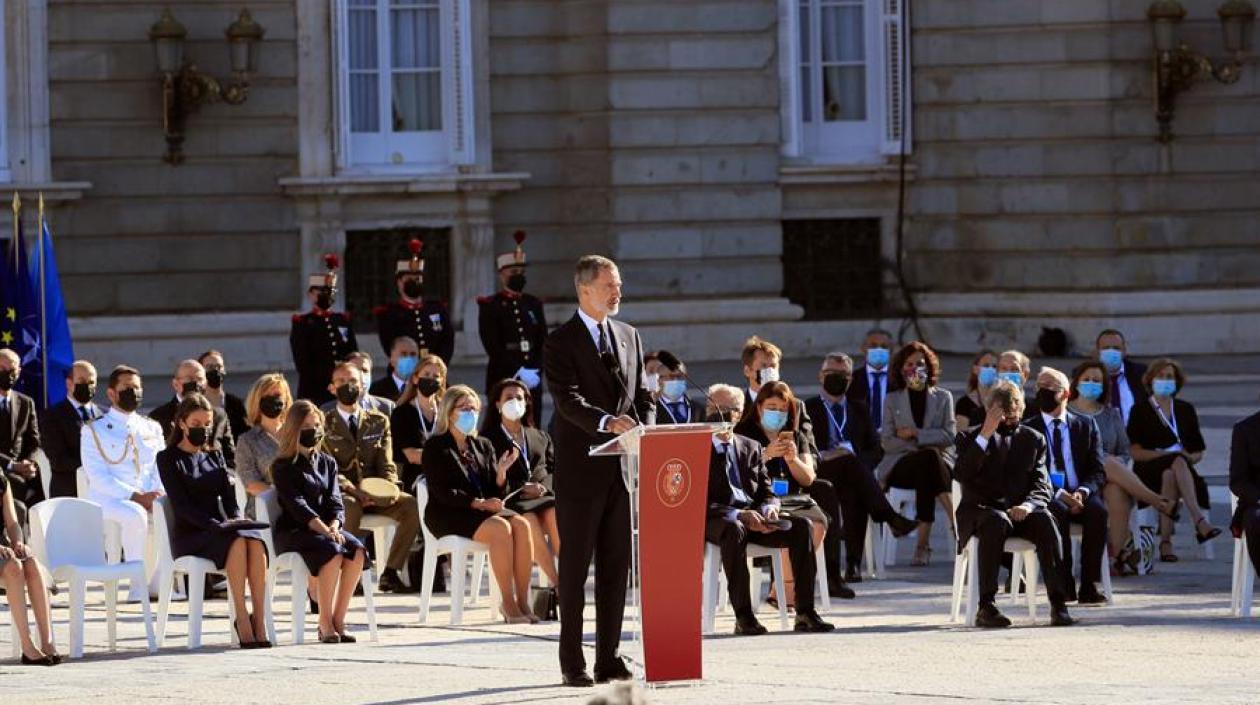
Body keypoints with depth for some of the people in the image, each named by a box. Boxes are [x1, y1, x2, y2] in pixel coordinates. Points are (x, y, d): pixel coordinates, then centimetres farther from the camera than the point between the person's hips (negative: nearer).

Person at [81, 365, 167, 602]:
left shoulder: (152, 429, 20)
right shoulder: (94, 431, 3)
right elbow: (98, 477, -7)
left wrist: (159, 493, -11)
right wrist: (136, 497, -19)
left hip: (149, 498, 4)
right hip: (107, 500, -4)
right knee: (135, 515, -38)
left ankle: (158, 581, -21)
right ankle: (139, 584, -32)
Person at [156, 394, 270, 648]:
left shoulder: (215, 456, 22)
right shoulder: (169, 458, 3)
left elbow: (229, 498, 15)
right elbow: (180, 505, -8)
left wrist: (236, 519, -8)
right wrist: (215, 525, -20)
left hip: (218, 529, 5)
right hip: (188, 534, -5)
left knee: (256, 541, -30)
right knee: (237, 541, -35)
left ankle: (259, 618, -36)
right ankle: (242, 619, -35)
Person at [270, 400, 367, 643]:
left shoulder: (327, 463, 18)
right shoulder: (283, 466, 0)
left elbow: (335, 502, 9)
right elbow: (296, 505, -13)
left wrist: (334, 526, -14)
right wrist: (324, 531, -25)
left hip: (326, 527, 5)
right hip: (292, 531, -5)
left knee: (357, 551, -25)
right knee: (332, 552, -34)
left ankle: (338, 620, -21)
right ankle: (325, 623, -26)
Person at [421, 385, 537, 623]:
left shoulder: (483, 446, 19)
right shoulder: (436, 447, 1)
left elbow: (496, 493, 13)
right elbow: (442, 492, -11)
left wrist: (501, 471, -7)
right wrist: (477, 503, -20)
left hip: (486, 509, 6)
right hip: (448, 516, -6)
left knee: (521, 524, -25)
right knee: (500, 528, -32)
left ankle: (523, 600, -29)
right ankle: (508, 603, -31)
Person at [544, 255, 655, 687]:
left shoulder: (629, 337, 15)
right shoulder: (561, 342, -5)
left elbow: (643, 396, 16)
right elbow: (567, 400, -17)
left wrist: (643, 432, -5)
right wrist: (607, 422, -34)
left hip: (623, 469, 5)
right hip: (581, 470, -5)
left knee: (617, 566, 7)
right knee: (575, 566, 0)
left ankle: (608, 658, 12)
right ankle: (572, 663, 3)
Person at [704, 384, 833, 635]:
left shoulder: (751, 447, 20)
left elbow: (766, 491, 18)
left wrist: (768, 509, -8)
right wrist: (738, 515, -22)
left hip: (755, 516, 5)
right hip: (717, 520, -5)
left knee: (802, 526, -19)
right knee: (734, 530, -41)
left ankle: (805, 612, -22)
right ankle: (742, 616, -42)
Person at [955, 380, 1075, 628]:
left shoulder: (1033, 439, 17)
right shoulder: (972, 438, 11)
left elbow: (1042, 486, 6)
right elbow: (963, 475, -10)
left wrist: (1028, 505, -18)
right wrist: (985, 434, -14)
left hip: (1020, 511, 2)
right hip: (982, 511, -2)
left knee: (1045, 520, -31)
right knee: (997, 522, -38)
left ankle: (1058, 604, -36)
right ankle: (986, 606, -40)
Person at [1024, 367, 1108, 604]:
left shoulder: (1086, 425, 15)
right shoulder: (1028, 429, 10)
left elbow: (1097, 472, 8)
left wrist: (1082, 492, -15)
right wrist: (1058, 495, -18)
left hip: (1081, 496, 2)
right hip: (1048, 498, -2)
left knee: (1098, 510, -32)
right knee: (1057, 512, -36)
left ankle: (1089, 585, -32)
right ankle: (1063, 583, -33)